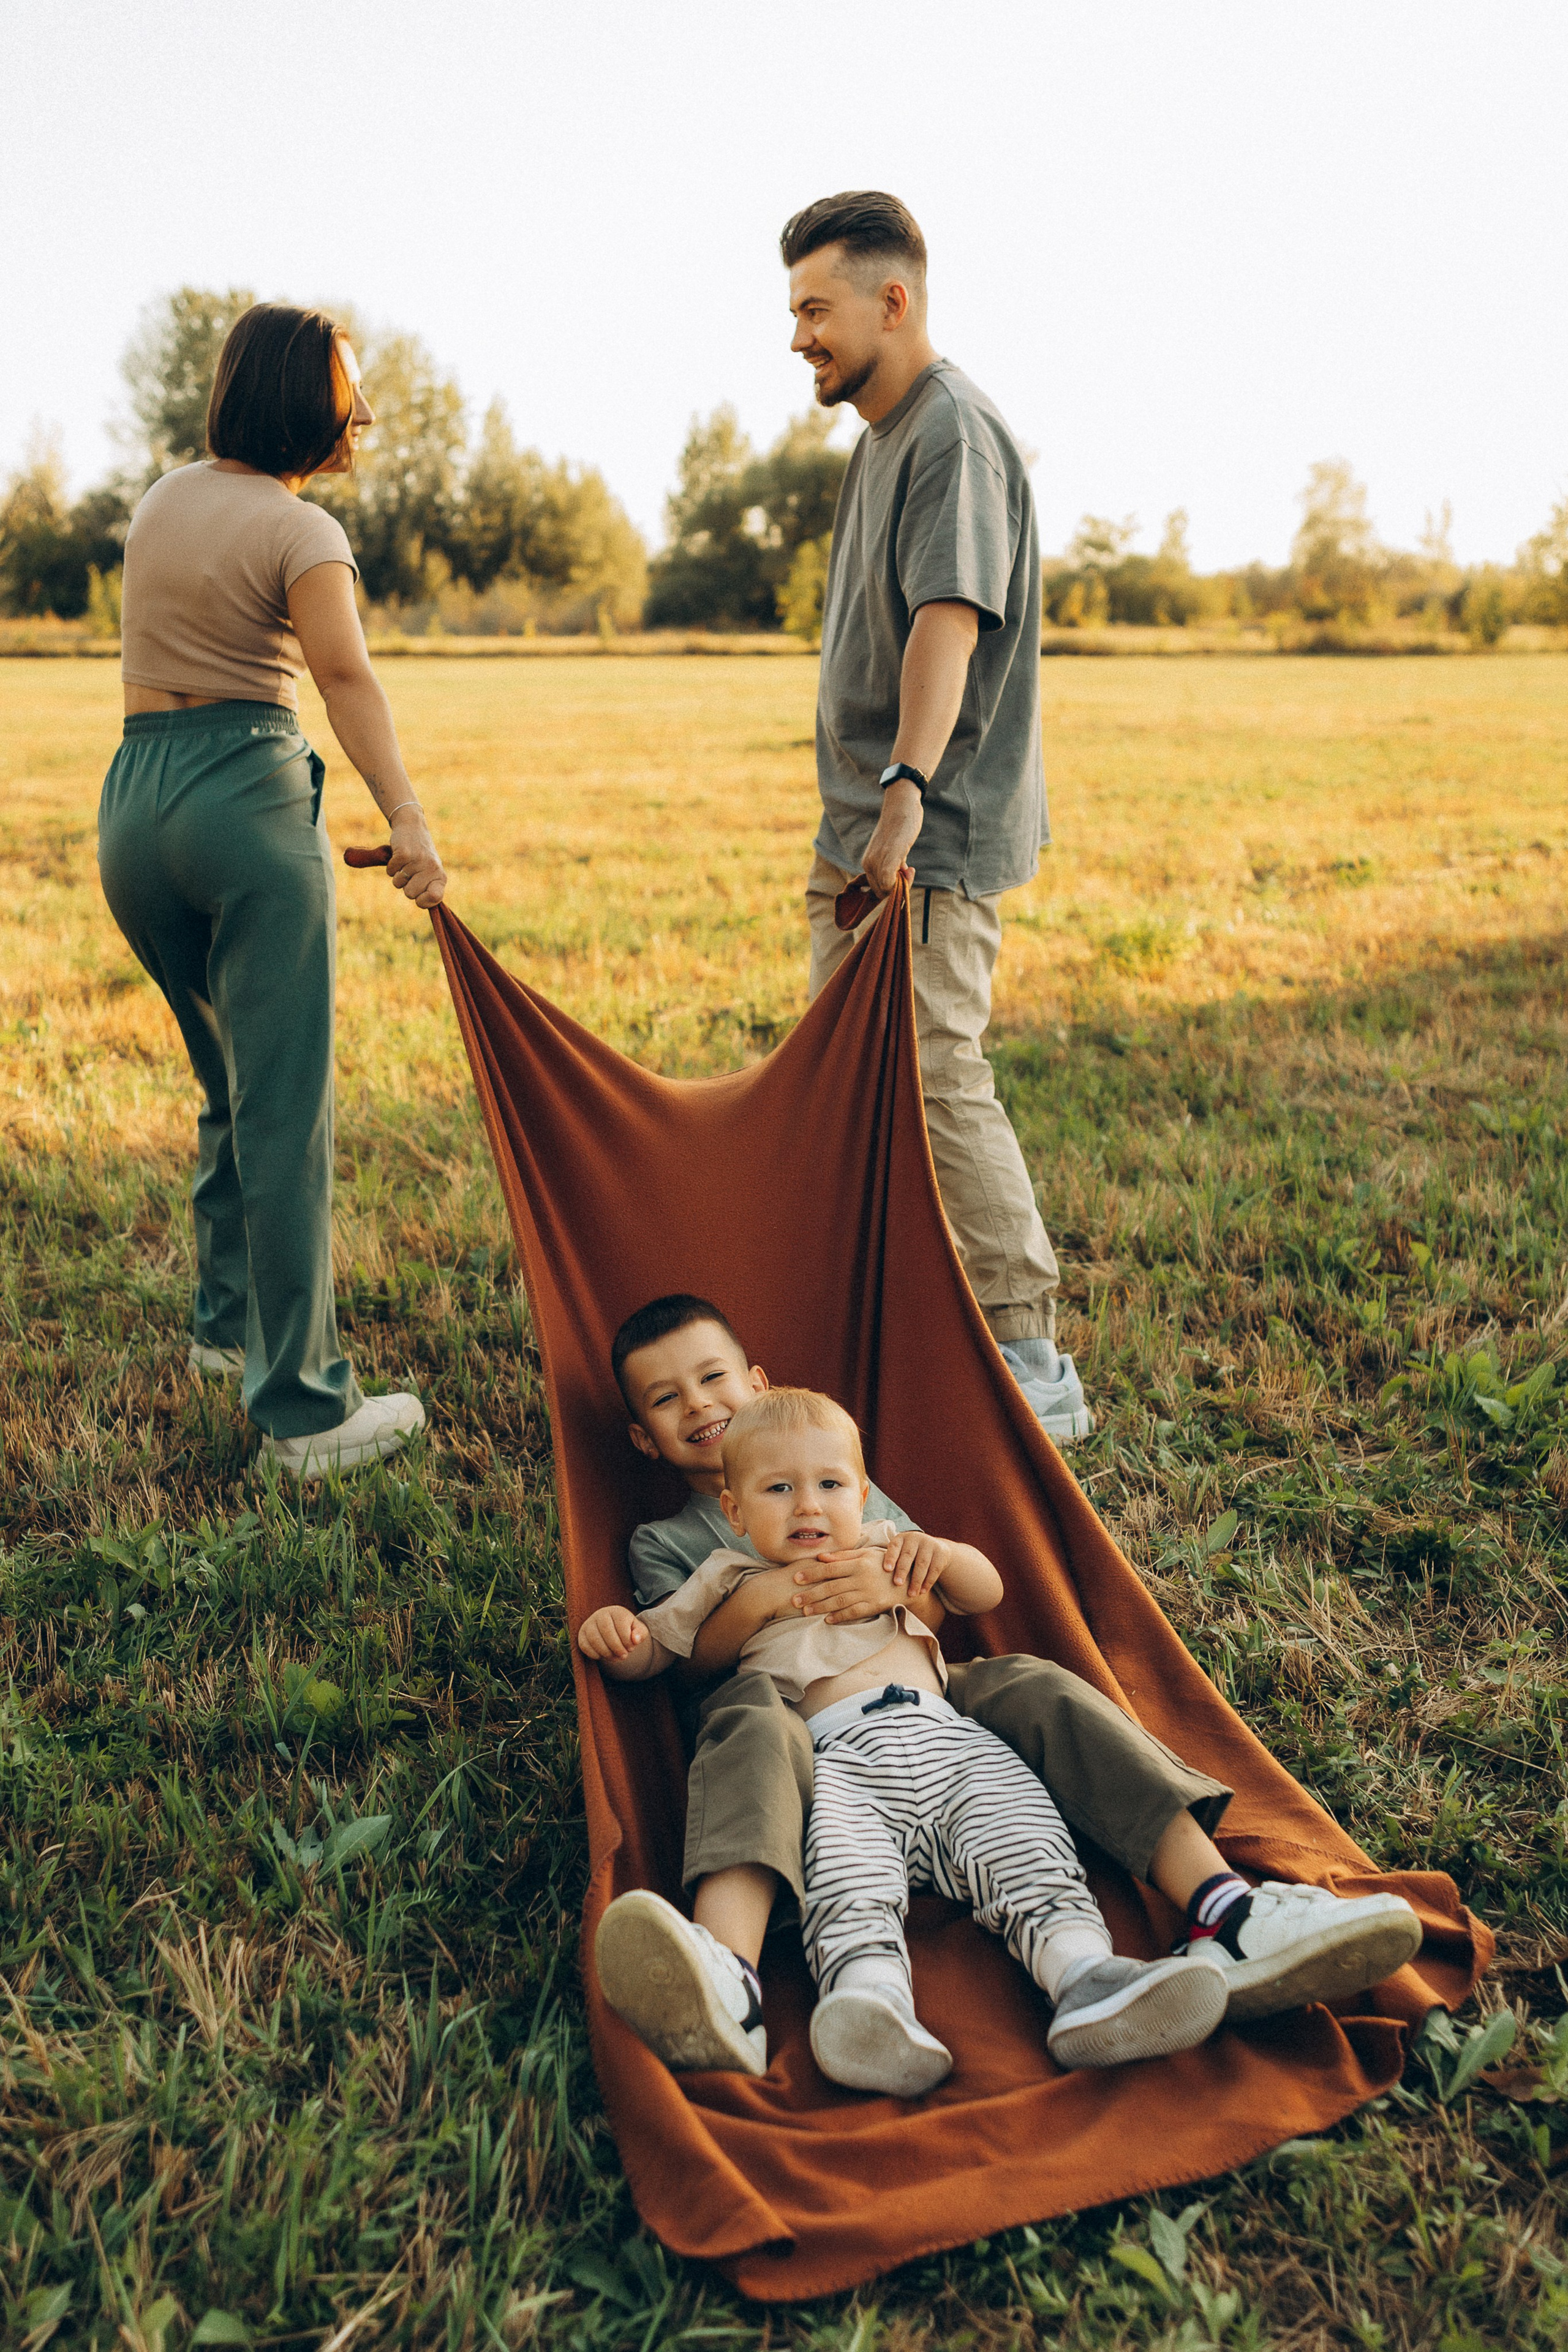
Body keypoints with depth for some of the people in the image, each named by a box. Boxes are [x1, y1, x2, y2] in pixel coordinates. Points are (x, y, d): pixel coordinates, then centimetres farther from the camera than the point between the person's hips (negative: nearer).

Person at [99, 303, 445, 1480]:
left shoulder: (163, 497, 15)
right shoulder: (301, 529, -7)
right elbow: (344, 672, -25)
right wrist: (405, 814, -36)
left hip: (133, 798, 8)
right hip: (247, 795, -7)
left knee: (235, 1082, 22)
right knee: (287, 1110, -7)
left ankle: (228, 1320, 34)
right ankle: (306, 1411, -6)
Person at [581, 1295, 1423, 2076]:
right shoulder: (661, 1540, 23)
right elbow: (687, 1661, 4)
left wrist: (894, 1582, -5)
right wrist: (763, 1593, -15)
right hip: (805, 1737, -3)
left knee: (1028, 1685, -26)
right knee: (750, 1714, -38)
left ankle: (1223, 1912, -44)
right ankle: (724, 1988, -68)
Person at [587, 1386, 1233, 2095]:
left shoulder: (886, 1551, 34)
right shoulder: (731, 1581, 28)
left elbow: (986, 1593, 33)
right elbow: (651, 1649, 27)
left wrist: (944, 1553, 9)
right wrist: (615, 1635, 1)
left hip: (944, 1738, 3)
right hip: (835, 1756, -3)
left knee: (1021, 1839, -24)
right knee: (840, 1859, -36)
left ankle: (1085, 1981, -41)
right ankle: (875, 1995, -57)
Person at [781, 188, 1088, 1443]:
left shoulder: (956, 432, -12)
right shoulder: (886, 434, 20)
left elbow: (950, 624, -27)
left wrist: (909, 787, -40)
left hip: (935, 833, -10)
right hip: (865, 830, 10)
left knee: (936, 1077, -12)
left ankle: (1033, 1365, -4)